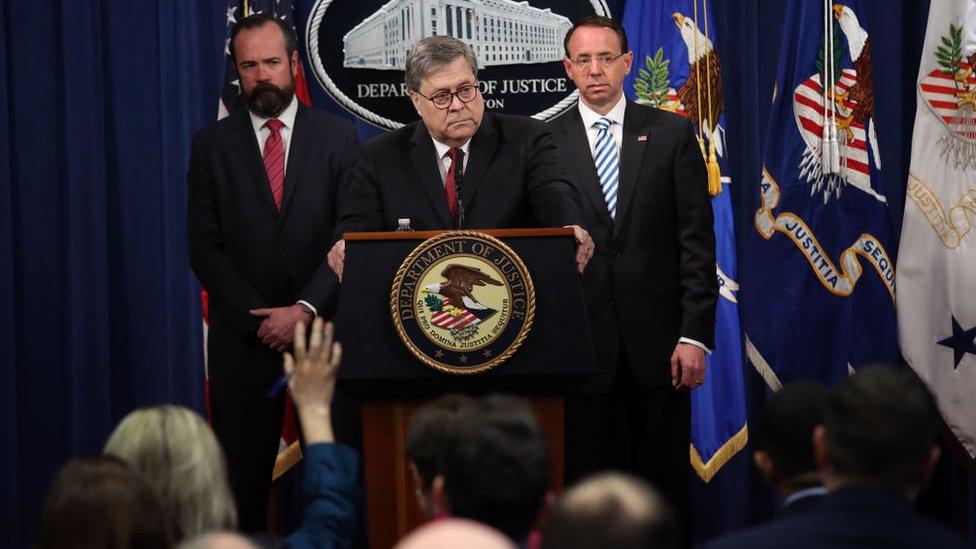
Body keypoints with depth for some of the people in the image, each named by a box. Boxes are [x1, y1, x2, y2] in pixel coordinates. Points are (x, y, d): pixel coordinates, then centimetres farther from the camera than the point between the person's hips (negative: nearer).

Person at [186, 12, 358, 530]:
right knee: (242, 480, 1)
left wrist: (307, 309, -13)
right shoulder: (212, 145, 6)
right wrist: (259, 317, -9)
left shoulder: (337, 137, 5)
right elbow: (205, 248, 1)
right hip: (243, 339, 1)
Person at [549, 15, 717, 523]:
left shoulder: (672, 134, 5)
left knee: (665, 481, 5)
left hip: (658, 340, 0)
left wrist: (696, 334, -5)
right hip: (582, 342, 0)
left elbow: (696, 240, 2)